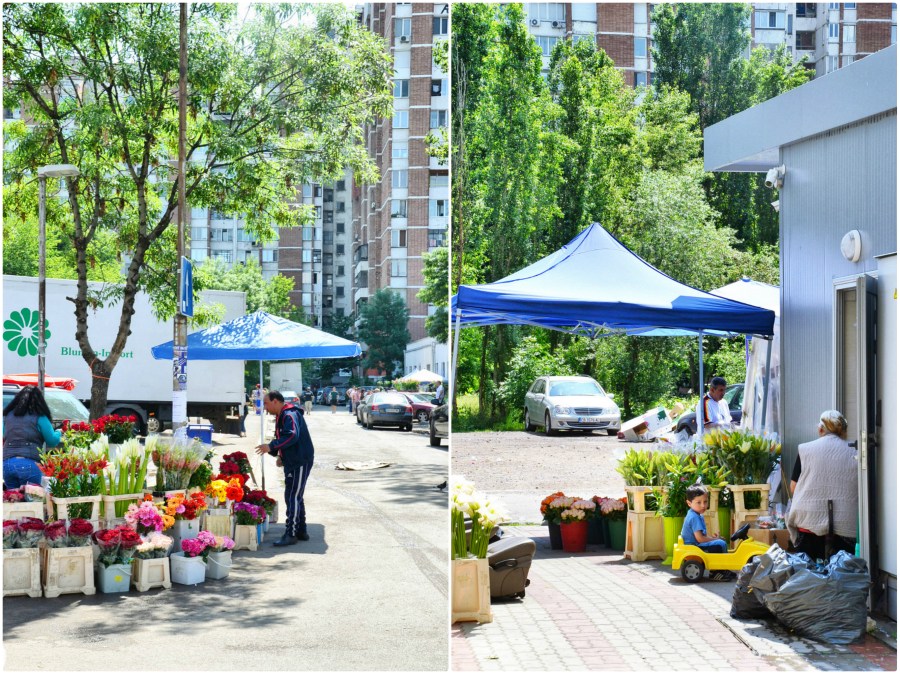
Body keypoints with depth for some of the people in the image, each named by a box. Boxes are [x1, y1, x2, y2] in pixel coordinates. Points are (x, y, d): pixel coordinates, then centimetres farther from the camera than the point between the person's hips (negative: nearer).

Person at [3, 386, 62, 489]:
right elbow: (52, 441, 5)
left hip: (6, 463, 4)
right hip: (28, 464, -4)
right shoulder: (39, 417, 0)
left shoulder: (8, 415, 13)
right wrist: (58, 433, 25)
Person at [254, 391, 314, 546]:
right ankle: (301, 531, 23)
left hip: (300, 462, -11)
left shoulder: (290, 415, -17)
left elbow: (292, 436, -33)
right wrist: (281, 455, 12)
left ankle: (291, 534, -8)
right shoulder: (282, 416, 17)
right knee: (296, 497, 16)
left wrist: (271, 446, -33)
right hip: (292, 463, 11)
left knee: (293, 497, -10)